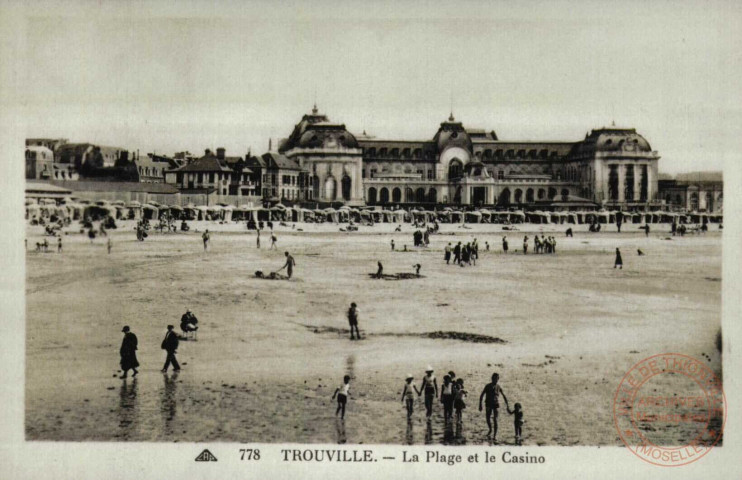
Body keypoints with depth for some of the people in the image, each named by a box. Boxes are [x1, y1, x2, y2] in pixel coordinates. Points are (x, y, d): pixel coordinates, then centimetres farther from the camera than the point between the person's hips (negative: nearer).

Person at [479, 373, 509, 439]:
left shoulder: (499, 387, 0)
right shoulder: (488, 386, -2)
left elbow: (504, 396, 13)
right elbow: (481, 396, 0)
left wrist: (507, 404, 8)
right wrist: (480, 405, -6)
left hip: (496, 404, -1)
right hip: (488, 404, 1)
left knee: (495, 420, -7)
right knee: (487, 418, 4)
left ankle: (495, 435, -4)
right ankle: (490, 429, 33)